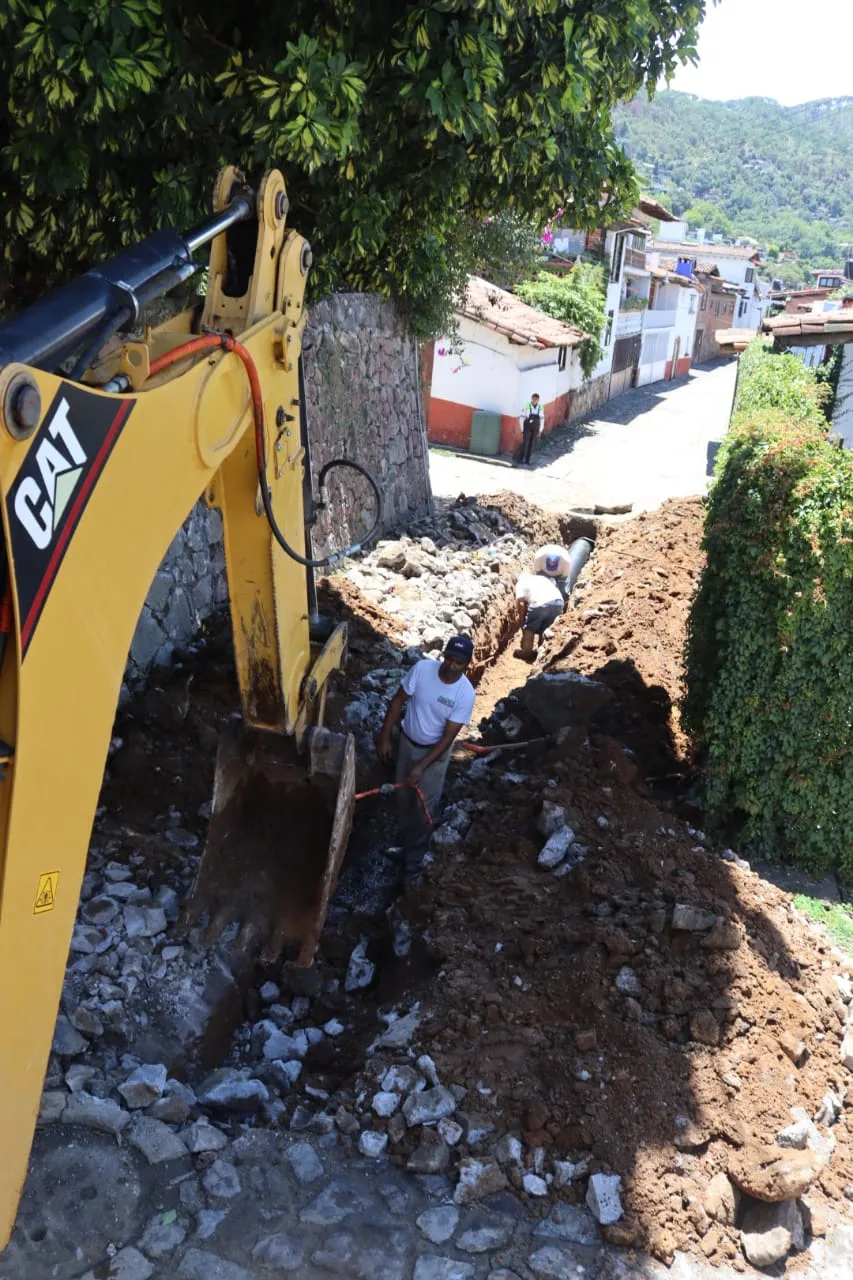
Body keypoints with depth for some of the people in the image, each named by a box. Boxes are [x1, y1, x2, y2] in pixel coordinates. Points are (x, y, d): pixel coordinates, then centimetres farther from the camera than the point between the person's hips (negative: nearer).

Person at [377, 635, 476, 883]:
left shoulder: (466, 694, -26)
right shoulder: (422, 668, -21)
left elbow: (448, 737, -22)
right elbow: (398, 701, -8)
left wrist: (422, 767, -25)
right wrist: (384, 737, -7)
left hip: (435, 751, -3)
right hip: (407, 742, 3)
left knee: (423, 806, 6)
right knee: (403, 797, 18)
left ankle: (413, 861, 24)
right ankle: (405, 841, 43)